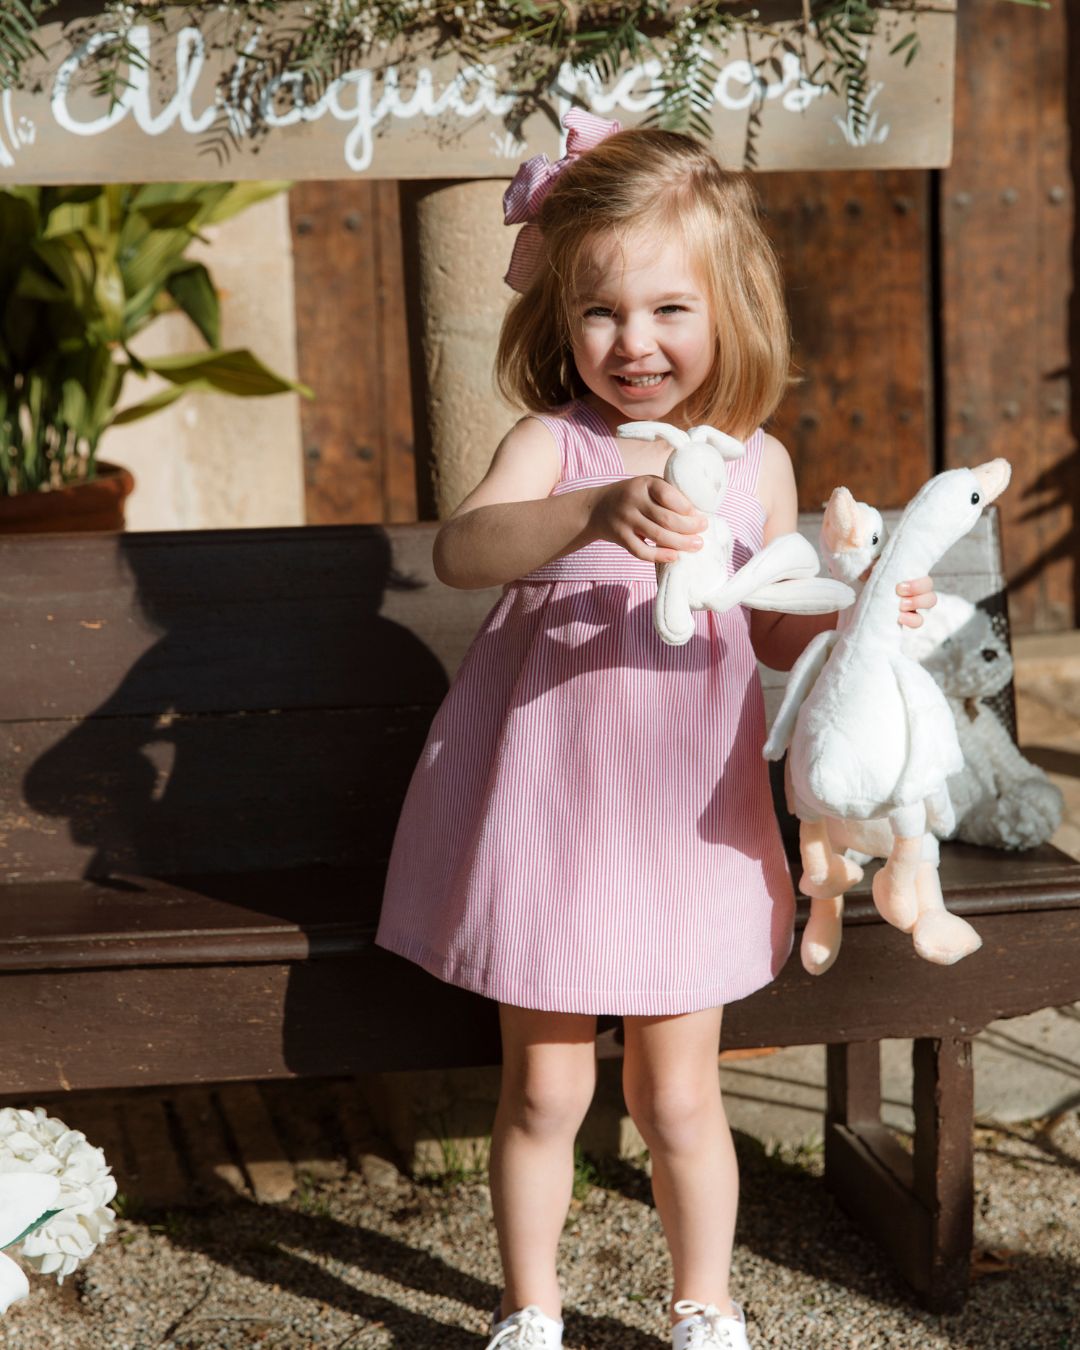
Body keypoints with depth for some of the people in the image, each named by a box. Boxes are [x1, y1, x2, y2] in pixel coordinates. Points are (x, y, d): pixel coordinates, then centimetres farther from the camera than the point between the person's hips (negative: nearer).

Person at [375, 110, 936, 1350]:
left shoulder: (756, 461, 0)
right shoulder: (554, 442, -11)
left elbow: (776, 632, 12)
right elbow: (460, 549, -32)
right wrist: (597, 514, -49)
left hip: (683, 818, 2)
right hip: (548, 810, -2)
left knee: (677, 1098, 11)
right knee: (543, 1091, 10)